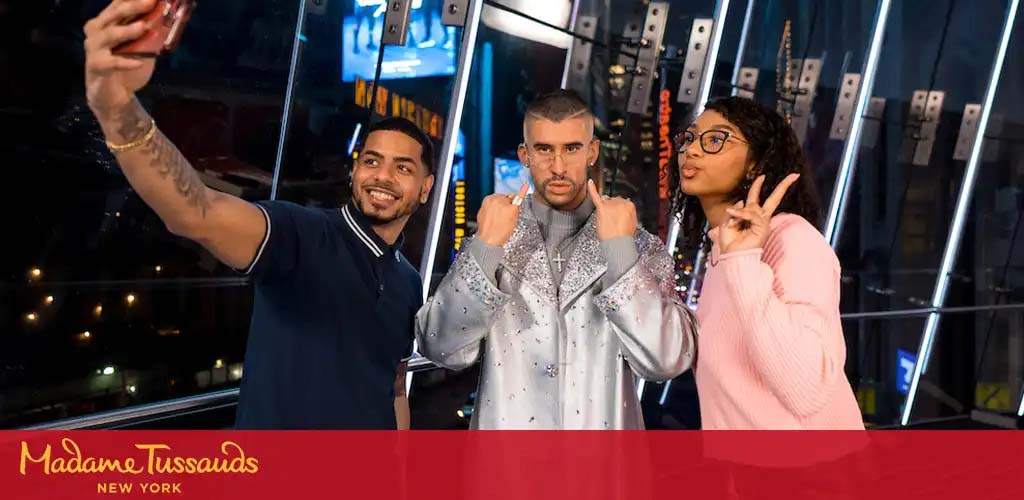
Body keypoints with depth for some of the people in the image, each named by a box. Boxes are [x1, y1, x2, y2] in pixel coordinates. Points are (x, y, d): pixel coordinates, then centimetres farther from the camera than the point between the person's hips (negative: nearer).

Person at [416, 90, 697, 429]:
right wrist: (486, 247, -20)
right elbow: (443, 350, -11)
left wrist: (620, 250, -19)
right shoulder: (493, 241, -1)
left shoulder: (640, 247, -3)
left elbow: (667, 362, -15)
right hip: (506, 433, 0)